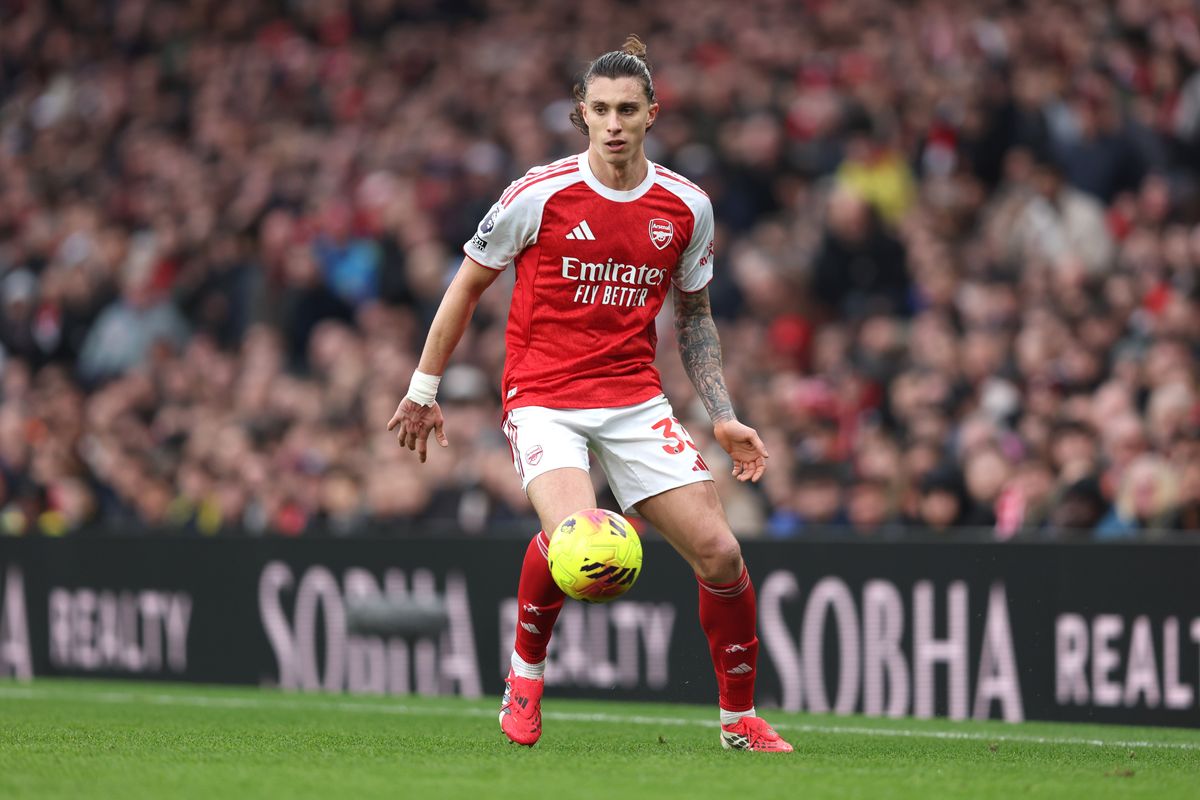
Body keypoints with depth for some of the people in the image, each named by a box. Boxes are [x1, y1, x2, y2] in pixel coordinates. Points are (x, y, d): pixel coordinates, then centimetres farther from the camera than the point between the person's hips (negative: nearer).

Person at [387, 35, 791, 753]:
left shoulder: (687, 206, 3)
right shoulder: (540, 195, -7)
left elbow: (694, 316, 17)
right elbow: (467, 286, 5)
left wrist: (723, 416, 9)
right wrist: (423, 391, 8)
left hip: (635, 401, 4)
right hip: (544, 398, -4)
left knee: (719, 553, -8)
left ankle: (741, 720, 12)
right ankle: (526, 672, -1)